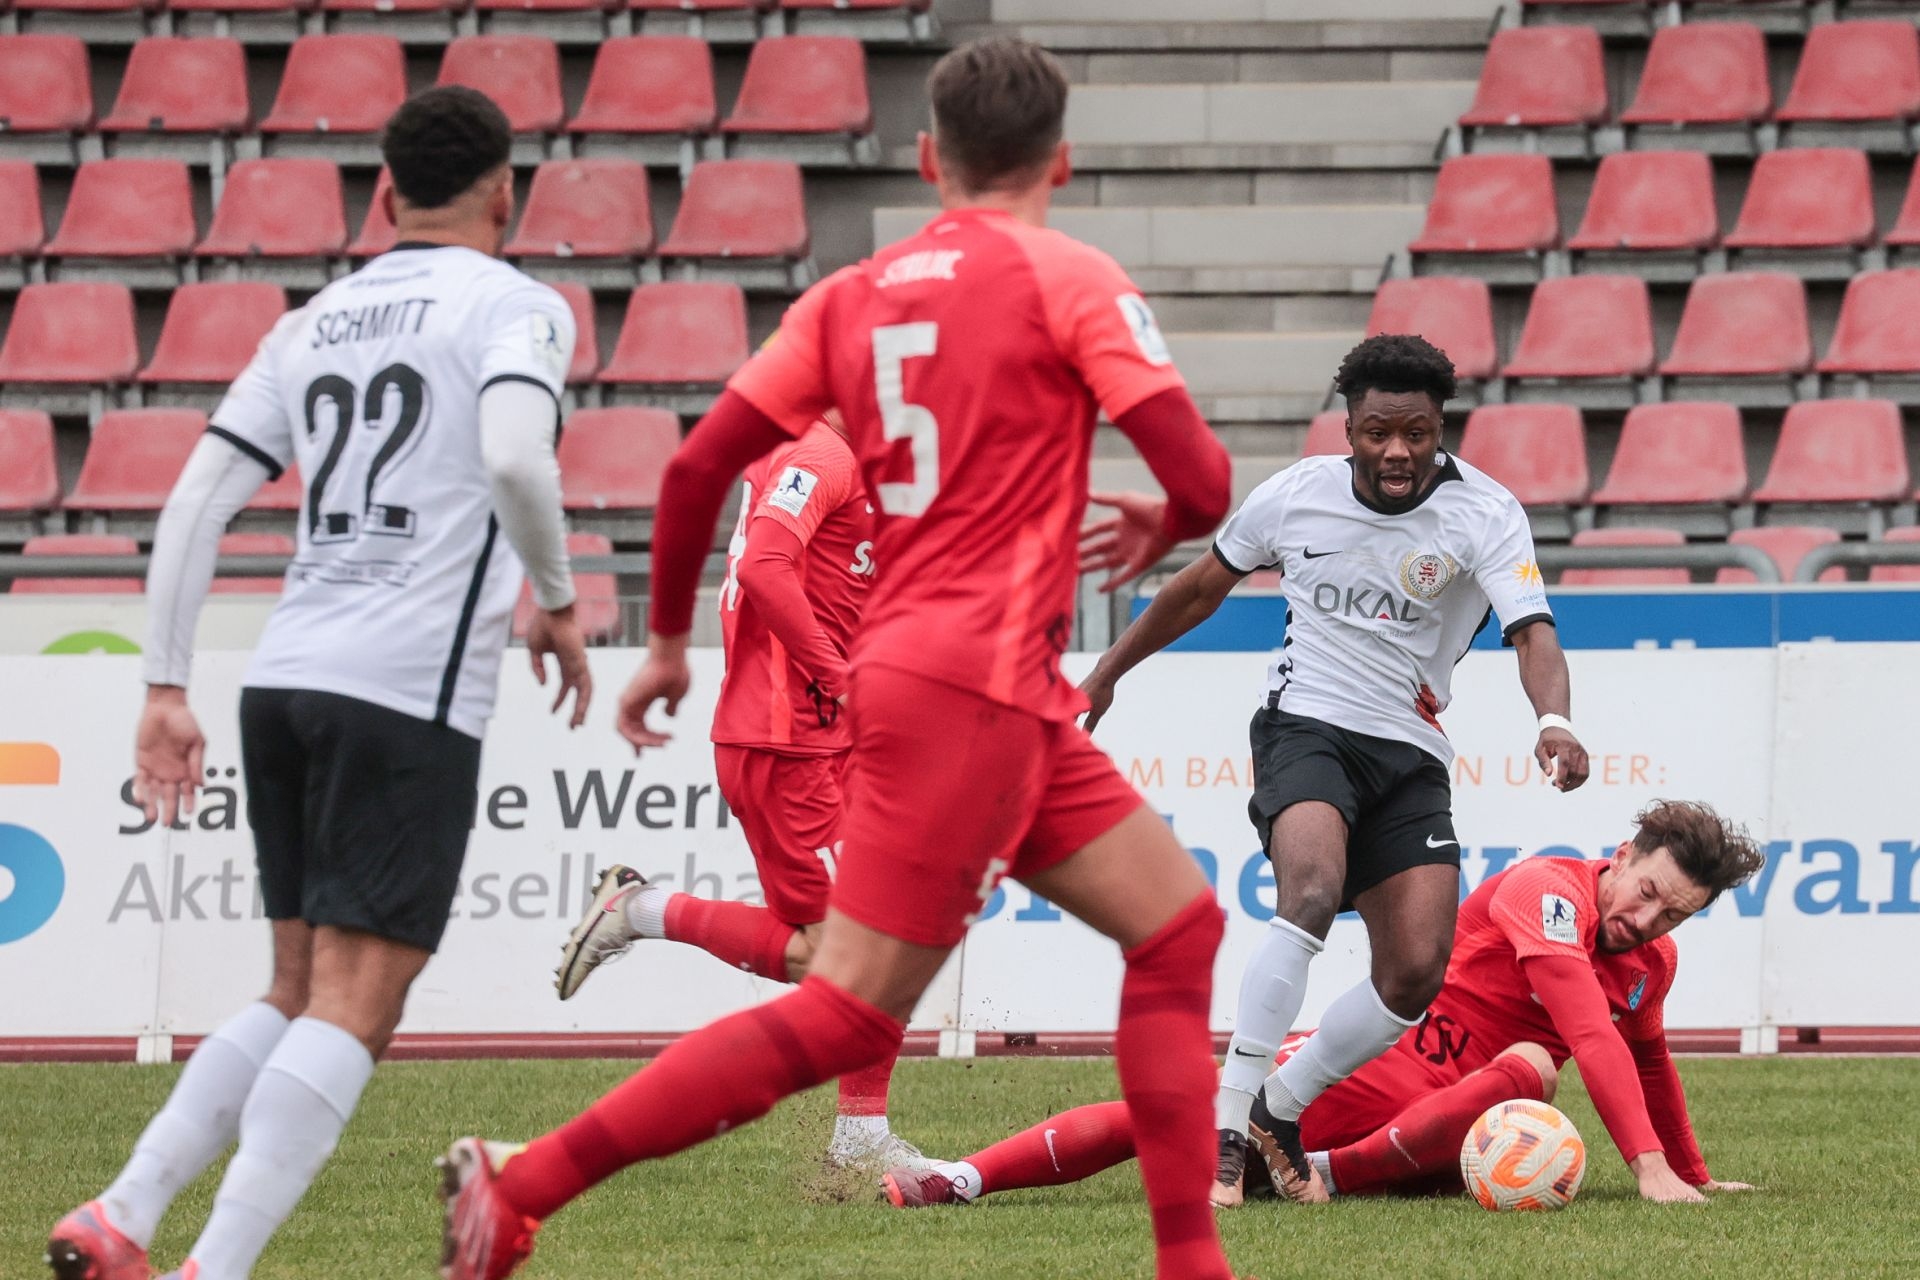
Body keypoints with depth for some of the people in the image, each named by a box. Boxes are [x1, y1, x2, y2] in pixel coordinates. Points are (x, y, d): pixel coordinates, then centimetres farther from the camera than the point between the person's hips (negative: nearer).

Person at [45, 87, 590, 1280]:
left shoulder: (312, 324, 19)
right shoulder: (516, 307, 1)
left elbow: (195, 504, 13)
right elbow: (515, 456, -19)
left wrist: (166, 692, 15)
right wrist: (559, 603, -4)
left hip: (285, 682, 7)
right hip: (410, 691, -7)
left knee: (299, 996, 16)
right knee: (354, 1009, -7)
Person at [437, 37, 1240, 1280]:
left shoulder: (851, 296, 12)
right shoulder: (1067, 279, -4)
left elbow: (698, 466, 9)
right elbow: (1204, 479, -10)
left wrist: (669, 641, 21)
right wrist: (1164, 527, 14)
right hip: (973, 687, -8)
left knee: (1181, 920, 13)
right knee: (848, 1015, -10)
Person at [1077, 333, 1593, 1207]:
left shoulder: (1484, 516, -8)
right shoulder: (1296, 496, -2)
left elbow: (1532, 633, -22)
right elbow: (1202, 587, 16)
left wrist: (1554, 720, -43)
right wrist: (1109, 670, 24)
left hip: (1410, 756, 2)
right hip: (1305, 729, -2)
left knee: (1417, 974, -10)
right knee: (1314, 892, -32)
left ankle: (1280, 1109, 14)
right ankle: (1224, 1126, -30)